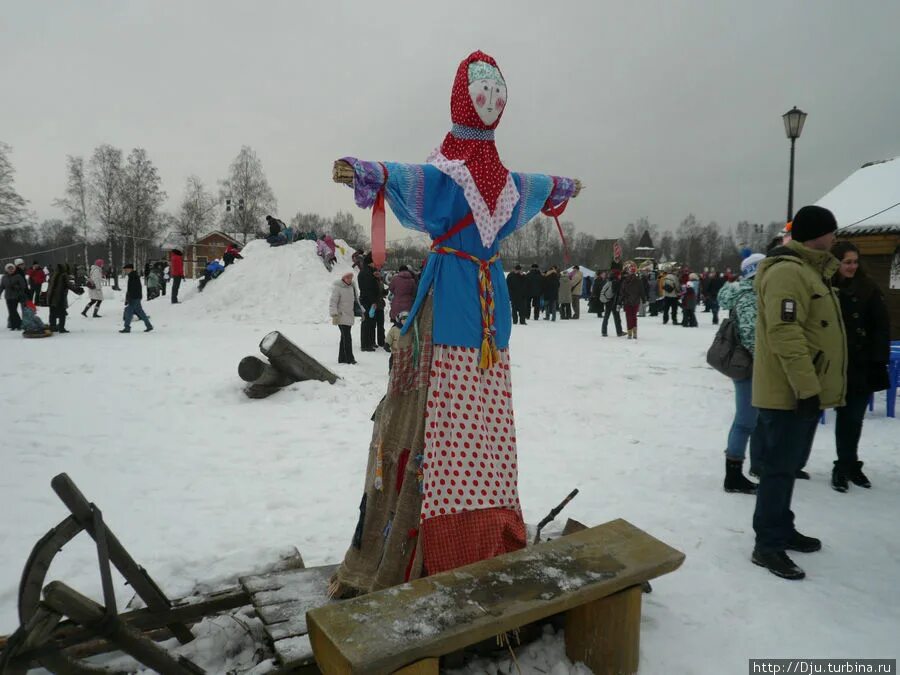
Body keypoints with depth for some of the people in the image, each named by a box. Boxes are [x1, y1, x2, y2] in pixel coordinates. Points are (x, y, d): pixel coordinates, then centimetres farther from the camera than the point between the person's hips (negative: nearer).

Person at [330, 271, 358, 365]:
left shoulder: (350, 287, 12)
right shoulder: (337, 288, -11)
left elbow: (353, 300, 24)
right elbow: (333, 302, -15)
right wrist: (334, 314, -23)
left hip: (349, 316, 8)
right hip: (341, 316, -8)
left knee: (344, 337, 12)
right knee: (347, 337, -11)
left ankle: (342, 358, 19)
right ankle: (349, 359, -7)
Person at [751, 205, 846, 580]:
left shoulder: (808, 270, 18)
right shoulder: (786, 272, -17)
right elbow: (785, 335, -25)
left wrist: (812, 387, 22)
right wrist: (807, 388, -25)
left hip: (805, 390, 10)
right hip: (789, 392, -10)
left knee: (789, 464, 18)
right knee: (780, 467, -4)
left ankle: (782, 529, 31)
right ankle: (768, 545, 4)